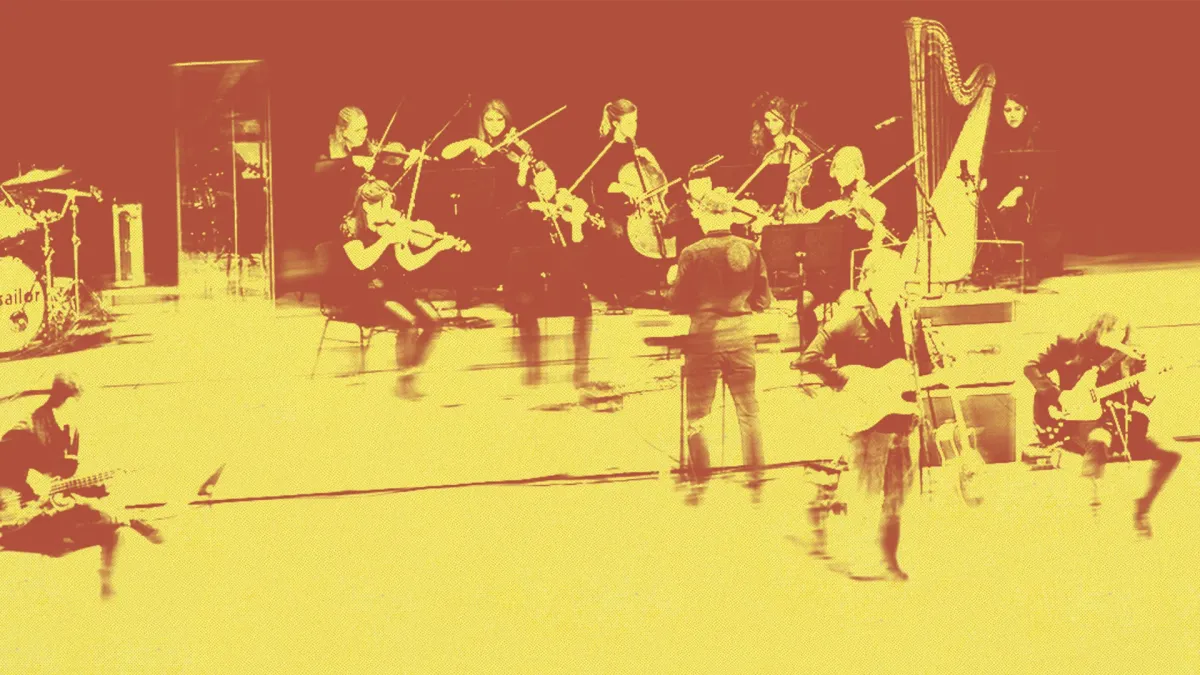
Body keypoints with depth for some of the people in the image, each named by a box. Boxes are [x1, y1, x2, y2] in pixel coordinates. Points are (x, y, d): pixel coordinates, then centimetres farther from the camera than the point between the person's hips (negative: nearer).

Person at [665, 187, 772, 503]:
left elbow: (677, 304, -7)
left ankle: (701, 483, 7)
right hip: (740, 337, 3)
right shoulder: (750, 251, -3)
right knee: (748, 412, 13)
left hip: (704, 338, -3)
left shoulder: (693, 254, -11)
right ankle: (756, 480, 12)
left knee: (696, 416, 8)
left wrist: (673, 281, 12)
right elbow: (763, 301, 3)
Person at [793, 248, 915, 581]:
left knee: (897, 492, 12)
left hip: (897, 416, 7)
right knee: (865, 494, -3)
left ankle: (888, 559, 23)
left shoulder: (900, 319, 10)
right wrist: (847, 384, -21)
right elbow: (810, 359, -17)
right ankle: (859, 561, 8)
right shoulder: (850, 319, -13)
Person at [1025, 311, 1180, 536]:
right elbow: (1032, 367, -1)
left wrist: (1145, 393, -13)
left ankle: (1141, 510, 2)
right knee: (1099, 441, -42)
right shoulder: (1072, 347, 0)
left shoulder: (1130, 357, 9)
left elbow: (1138, 395, 12)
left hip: (1120, 421, 5)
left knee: (1169, 454, -12)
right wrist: (1057, 395, -13)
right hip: (1081, 419, -5)